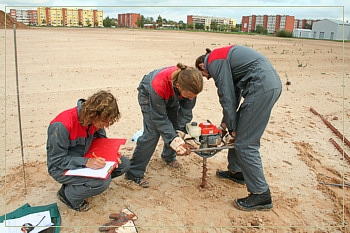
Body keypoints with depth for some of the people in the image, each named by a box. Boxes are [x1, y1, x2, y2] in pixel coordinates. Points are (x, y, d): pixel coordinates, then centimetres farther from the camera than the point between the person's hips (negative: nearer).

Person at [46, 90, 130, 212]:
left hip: (86, 159, 8)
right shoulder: (61, 126, -30)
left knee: (124, 164, -5)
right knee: (103, 181, -30)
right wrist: (86, 162, -36)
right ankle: (67, 194, -2)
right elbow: (57, 160, -25)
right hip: (62, 168, -7)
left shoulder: (95, 119, -10)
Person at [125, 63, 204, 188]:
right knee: (152, 133, -17)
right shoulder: (159, 85, -45)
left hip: (171, 97, 5)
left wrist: (180, 134, -27)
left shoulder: (191, 85, -33)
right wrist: (173, 140, -35)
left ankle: (169, 156, 33)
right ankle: (134, 172, -6)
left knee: (176, 128, 3)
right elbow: (159, 118, -33)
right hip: (148, 95, -5)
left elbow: (186, 111, -20)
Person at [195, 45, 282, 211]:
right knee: (240, 133, 20)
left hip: (262, 87, -10)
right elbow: (234, 93, 24)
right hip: (273, 83, 10)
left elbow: (227, 99, -8)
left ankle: (261, 195, 3)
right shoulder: (223, 57, 25)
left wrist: (232, 129, 1)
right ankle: (236, 171, 35)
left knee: (245, 144, -5)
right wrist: (225, 123, 23)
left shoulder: (214, 62, -4)